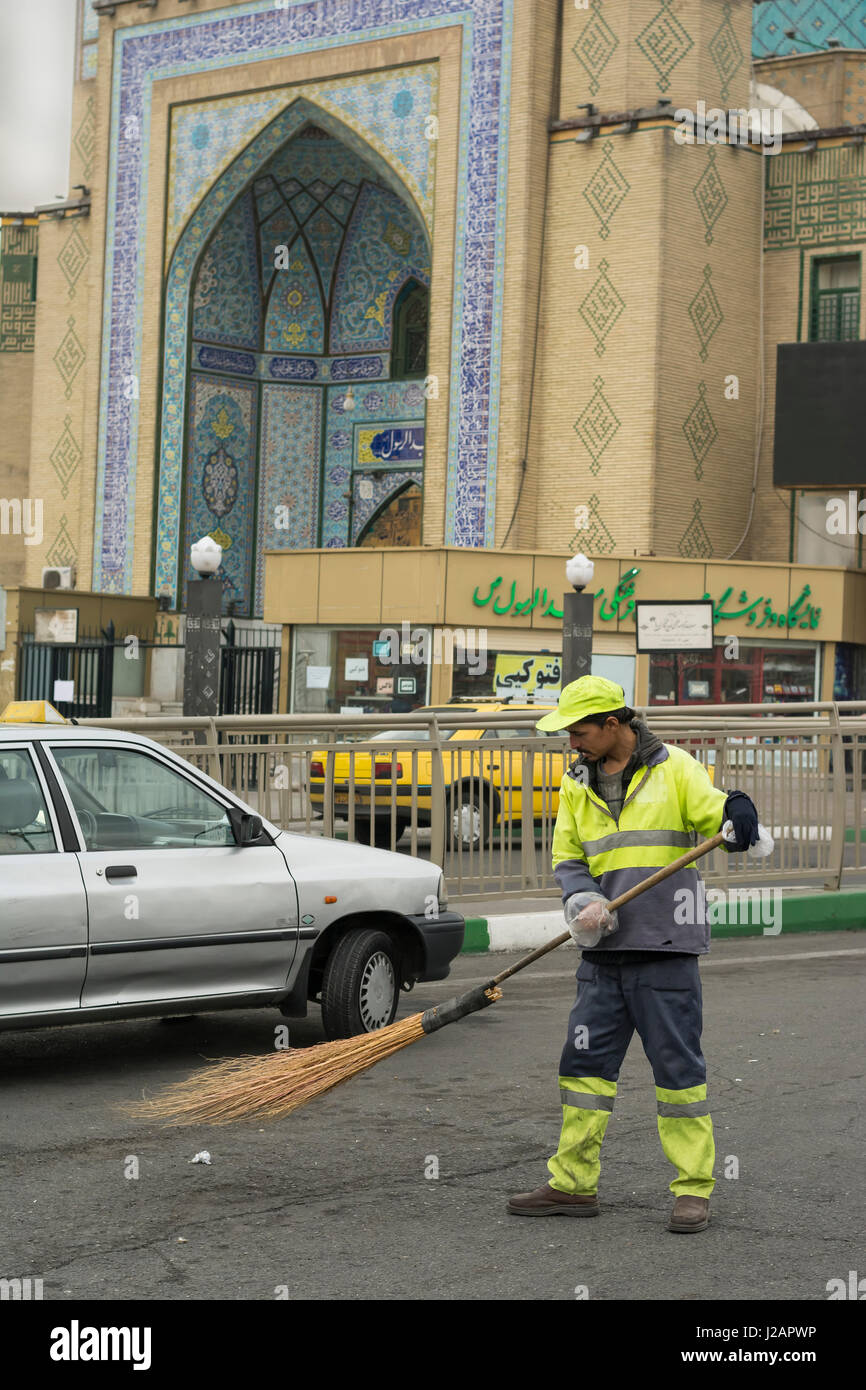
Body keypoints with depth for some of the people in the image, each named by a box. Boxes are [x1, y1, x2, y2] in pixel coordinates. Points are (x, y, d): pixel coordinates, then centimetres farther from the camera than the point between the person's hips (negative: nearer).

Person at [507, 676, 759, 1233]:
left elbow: (715, 814, -6)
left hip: (666, 946, -5)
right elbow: (567, 860, 12)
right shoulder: (578, 784, 13)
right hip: (604, 950, 5)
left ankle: (694, 1188, 6)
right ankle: (574, 1183, 16)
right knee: (586, 1061, 7)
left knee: (678, 1065, -3)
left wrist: (737, 812, -31)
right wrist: (585, 900, -8)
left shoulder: (673, 767, -1)